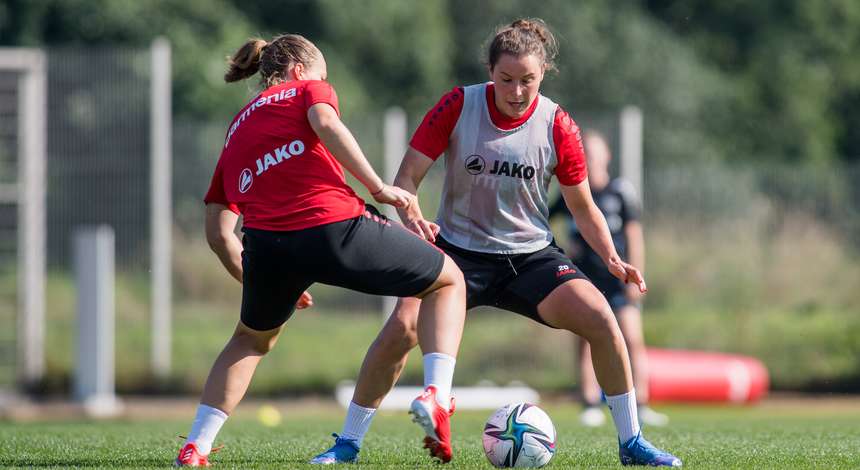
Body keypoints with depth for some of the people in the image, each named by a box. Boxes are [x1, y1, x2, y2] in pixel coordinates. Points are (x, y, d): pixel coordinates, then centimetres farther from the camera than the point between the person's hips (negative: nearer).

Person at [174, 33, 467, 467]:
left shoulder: (236, 130, 31)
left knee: (253, 338, 35)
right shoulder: (308, 89, 19)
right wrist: (378, 188, -6)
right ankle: (436, 393, -3)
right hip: (335, 226, -4)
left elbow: (218, 232, 25)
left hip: (265, 243, 4)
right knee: (448, 280, 17)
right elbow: (324, 123, -8)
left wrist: (263, 283, 33)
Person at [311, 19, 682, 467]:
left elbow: (583, 206, 4)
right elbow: (407, 177, -9)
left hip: (531, 254, 1)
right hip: (459, 249, -1)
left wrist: (612, 258, -10)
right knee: (403, 326, -23)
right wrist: (412, 216, -31)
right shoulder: (458, 106, -11)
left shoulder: (557, 125, -7)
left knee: (600, 319, -19)